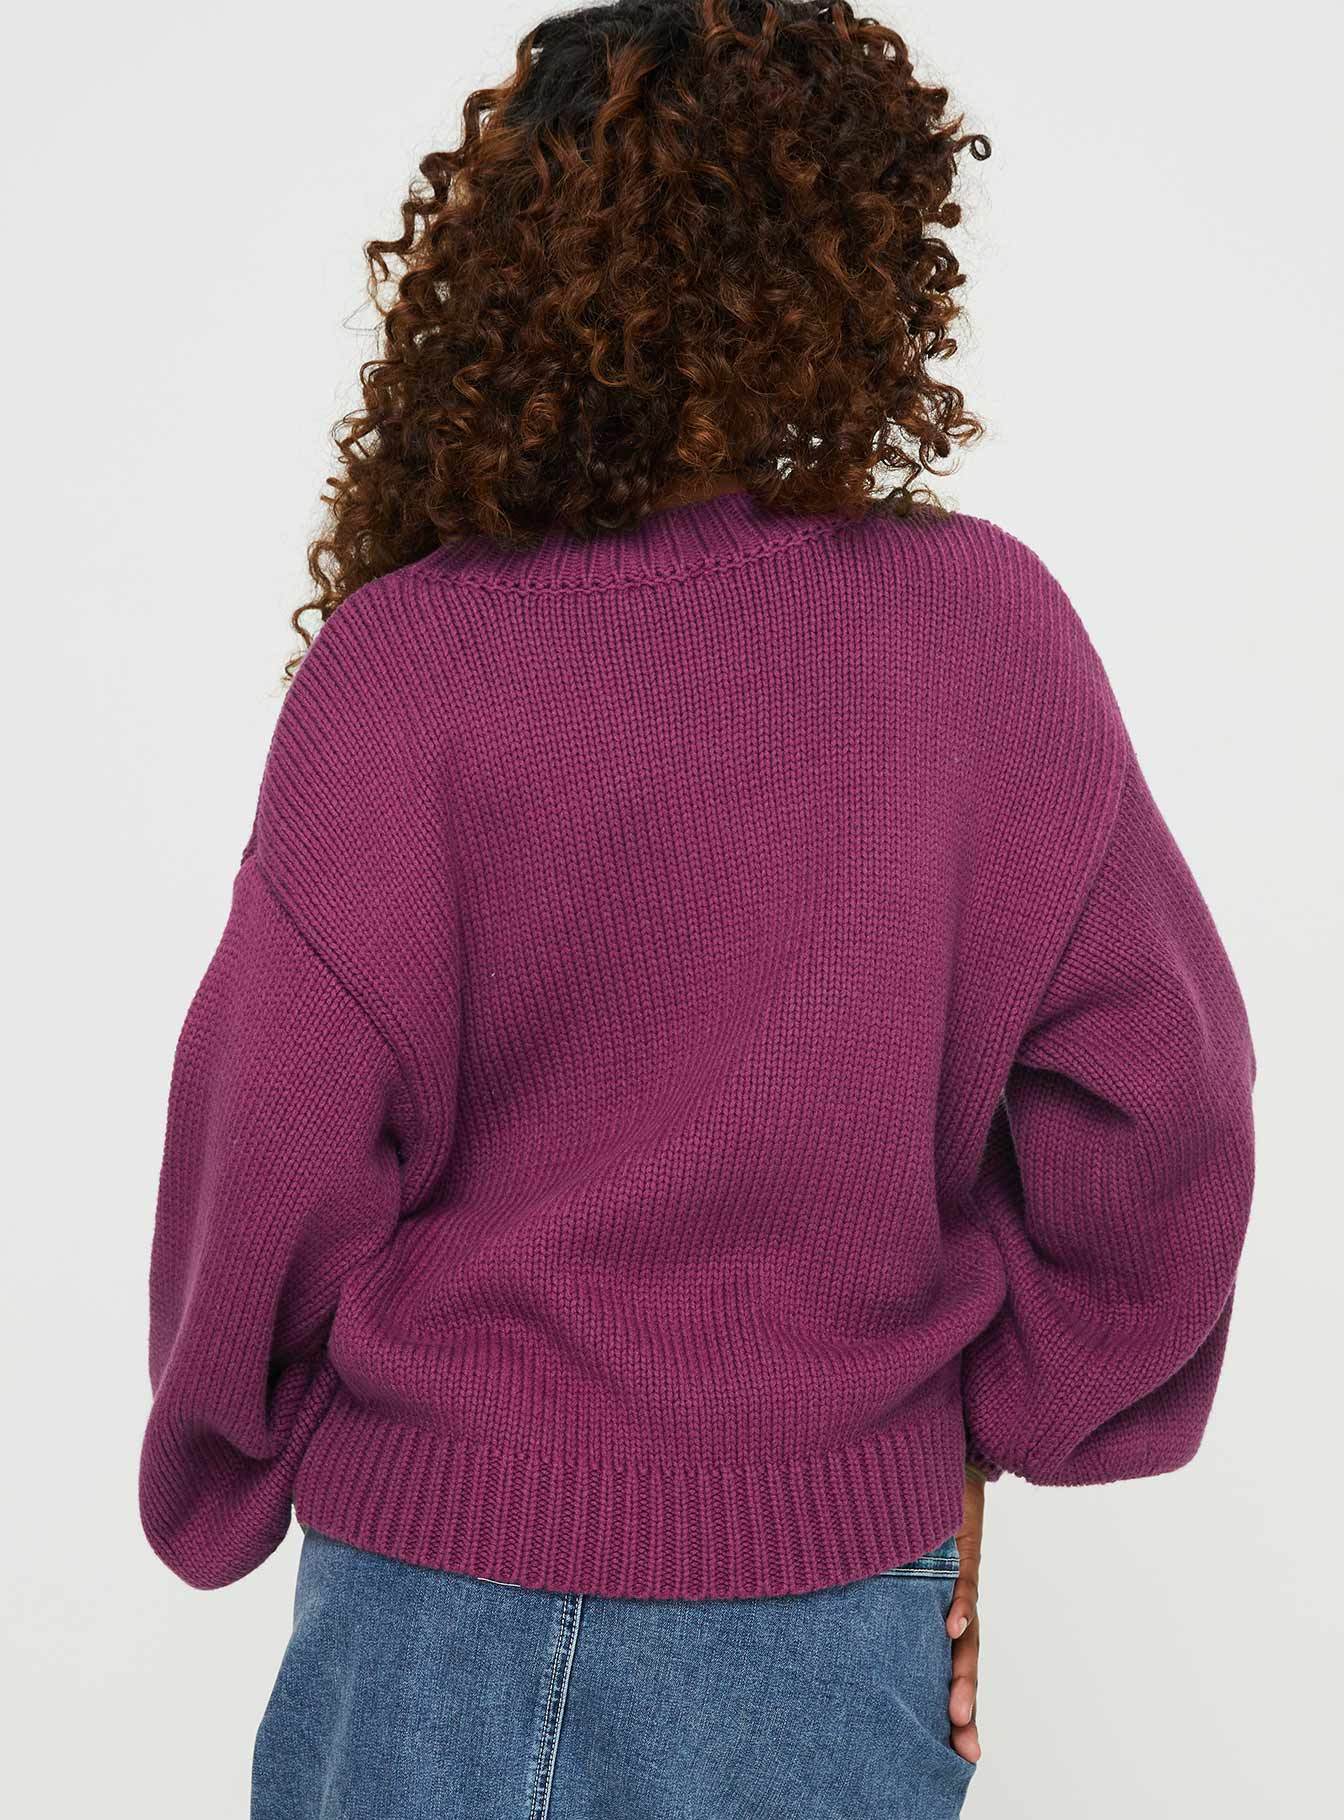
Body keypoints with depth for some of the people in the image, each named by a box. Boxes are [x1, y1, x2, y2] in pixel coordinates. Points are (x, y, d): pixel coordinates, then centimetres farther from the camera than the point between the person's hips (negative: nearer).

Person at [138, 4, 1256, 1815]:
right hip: (847, 1582, 2)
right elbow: (1152, 1097, -5)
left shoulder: (401, 668, -17)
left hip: (458, 1573, -1)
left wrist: (228, 1474, 6)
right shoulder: (989, 627, -11)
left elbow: (280, 1151, -12)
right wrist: (985, 1427, 8)